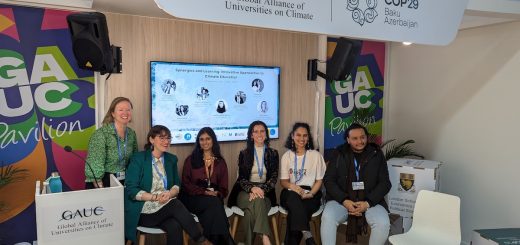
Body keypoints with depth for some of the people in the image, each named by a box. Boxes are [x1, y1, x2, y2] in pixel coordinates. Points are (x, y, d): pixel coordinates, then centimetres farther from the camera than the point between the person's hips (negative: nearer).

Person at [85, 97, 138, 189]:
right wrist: (100, 190, -19)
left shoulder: (131, 133, 3)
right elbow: (95, 164, -17)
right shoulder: (101, 133, -14)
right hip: (103, 182, -5)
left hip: (124, 182, 5)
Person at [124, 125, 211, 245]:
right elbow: (131, 190, -9)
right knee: (176, 204, -31)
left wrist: (170, 194, -14)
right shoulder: (138, 159, -4)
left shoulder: (171, 159, 12)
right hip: (143, 210, -4)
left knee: (174, 227, -31)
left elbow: (177, 185, 9)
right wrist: (155, 197, -20)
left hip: (166, 206, 4)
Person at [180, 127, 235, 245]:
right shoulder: (191, 159, 10)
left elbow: (224, 188, 12)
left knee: (212, 209, -35)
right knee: (213, 202, -33)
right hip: (193, 198, -1)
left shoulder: (220, 162, 16)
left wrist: (216, 194, -12)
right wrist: (204, 192, -13)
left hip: (215, 199, 2)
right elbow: (186, 183, 1)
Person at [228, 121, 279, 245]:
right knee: (257, 201, -36)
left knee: (251, 211, -34)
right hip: (245, 191, 0)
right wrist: (252, 188, -22)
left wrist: (262, 189, -19)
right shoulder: (244, 153, 7)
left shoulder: (273, 153, 9)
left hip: (265, 192, 1)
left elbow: (274, 178, 1)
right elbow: (241, 178, 1)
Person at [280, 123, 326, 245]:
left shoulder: (316, 155, 7)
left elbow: (319, 180, 5)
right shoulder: (286, 156, 11)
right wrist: (293, 186, -18)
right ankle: (307, 235, -41)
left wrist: (310, 194, -15)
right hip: (290, 194, 1)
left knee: (294, 211, -33)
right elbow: (283, 181, 6)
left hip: (311, 195, -1)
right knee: (294, 197, -37)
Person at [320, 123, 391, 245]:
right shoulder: (339, 154, 4)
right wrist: (344, 201, -14)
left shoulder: (377, 155, 5)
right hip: (342, 200, 0)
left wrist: (368, 203, -13)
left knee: (383, 223, -27)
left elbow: (385, 183, 2)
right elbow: (328, 180, 1)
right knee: (327, 218, -29)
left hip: (371, 201, 1)